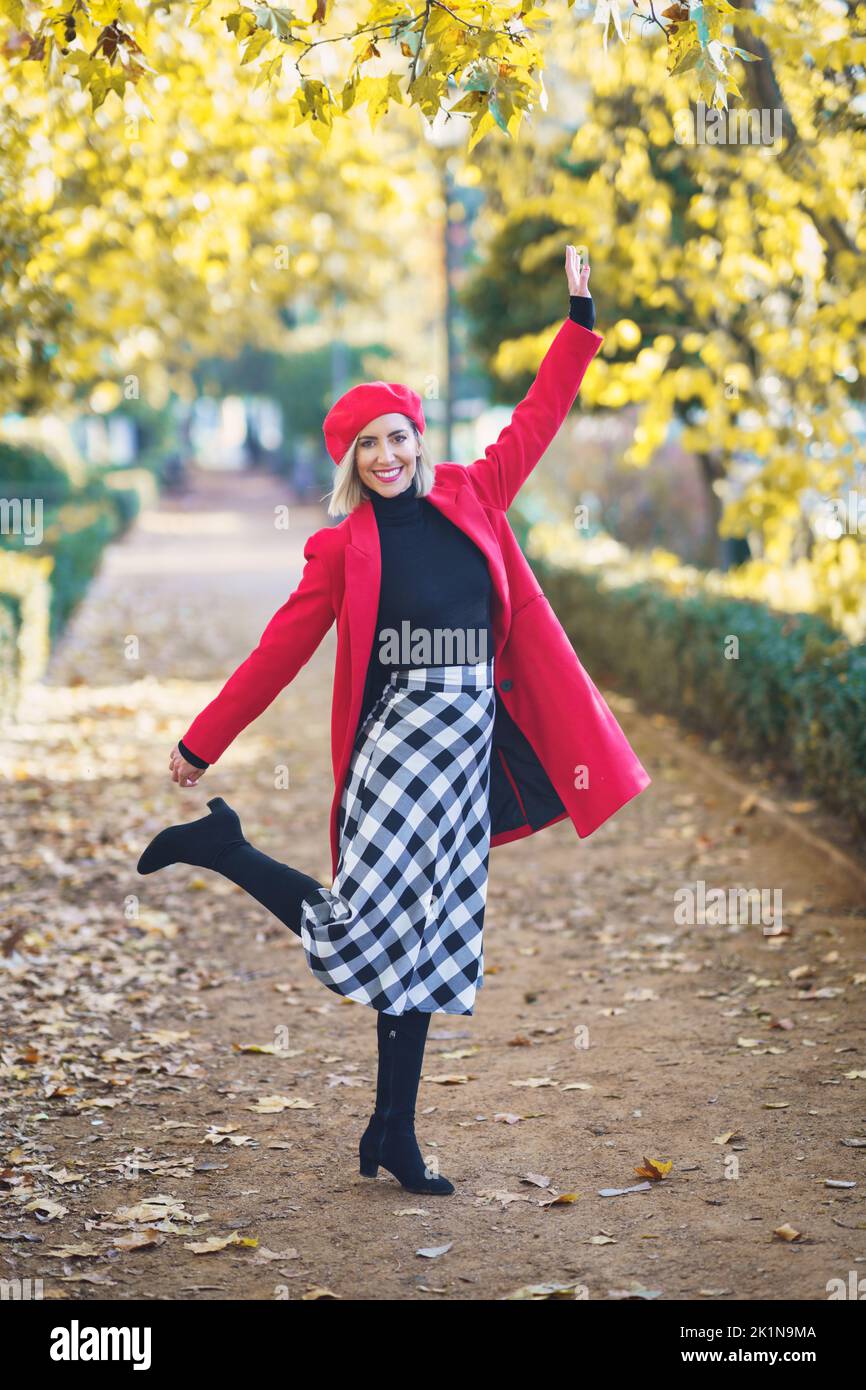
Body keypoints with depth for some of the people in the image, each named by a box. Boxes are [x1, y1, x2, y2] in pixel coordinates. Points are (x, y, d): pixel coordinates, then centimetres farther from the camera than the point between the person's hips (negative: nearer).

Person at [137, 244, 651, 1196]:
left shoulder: (470, 498, 10)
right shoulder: (341, 547, 0)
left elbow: (537, 418, 18)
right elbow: (282, 648, 2)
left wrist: (580, 320, 17)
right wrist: (202, 743, 2)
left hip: (470, 742, 4)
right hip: (399, 739, -4)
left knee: (426, 939, 7)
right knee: (364, 929, -13)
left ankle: (393, 1136, 14)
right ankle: (225, 846, 11)